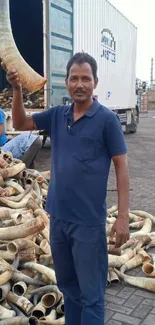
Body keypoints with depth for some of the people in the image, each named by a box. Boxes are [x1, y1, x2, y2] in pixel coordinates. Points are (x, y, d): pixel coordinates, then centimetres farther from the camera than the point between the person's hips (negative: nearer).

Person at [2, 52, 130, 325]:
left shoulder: (107, 119, -8)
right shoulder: (57, 115, 5)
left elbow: (121, 167, -8)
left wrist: (123, 216, -13)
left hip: (89, 221, -5)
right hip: (58, 217, 5)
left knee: (91, 293, 7)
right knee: (67, 285, 21)